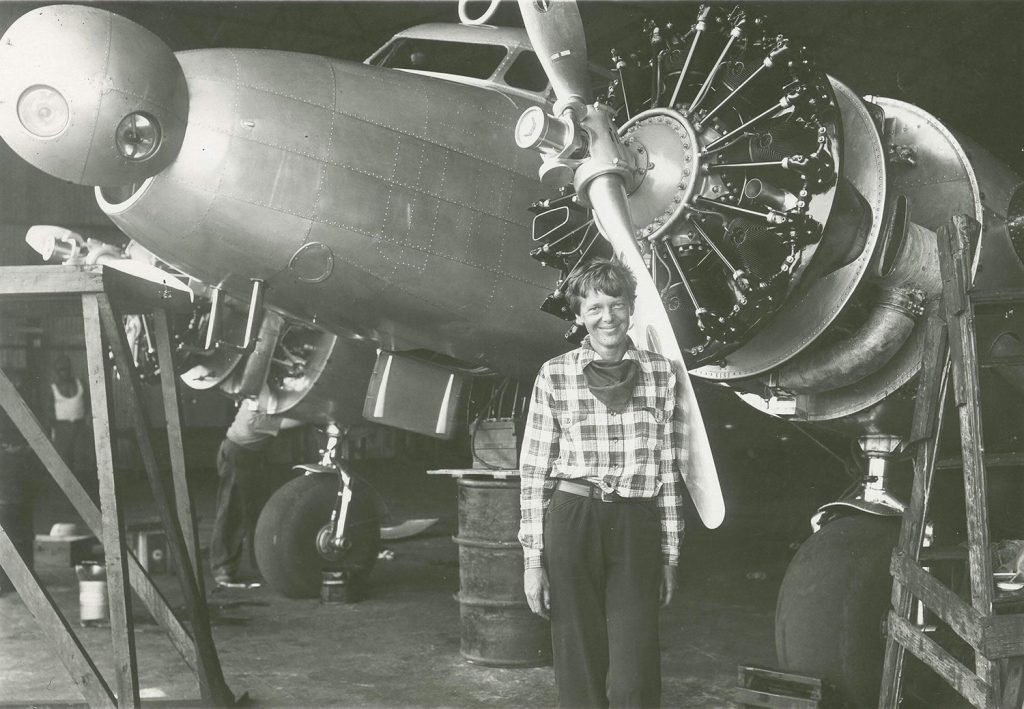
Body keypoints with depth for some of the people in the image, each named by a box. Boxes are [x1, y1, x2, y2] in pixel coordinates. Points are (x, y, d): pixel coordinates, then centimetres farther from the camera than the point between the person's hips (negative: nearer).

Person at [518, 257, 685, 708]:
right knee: (578, 671, 6)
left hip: (637, 527, 1)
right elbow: (533, 470, 2)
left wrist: (669, 553, 8)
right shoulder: (554, 375, 2)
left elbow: (668, 469, 9)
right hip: (571, 522, 0)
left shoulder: (660, 373, 6)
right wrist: (533, 558, -2)